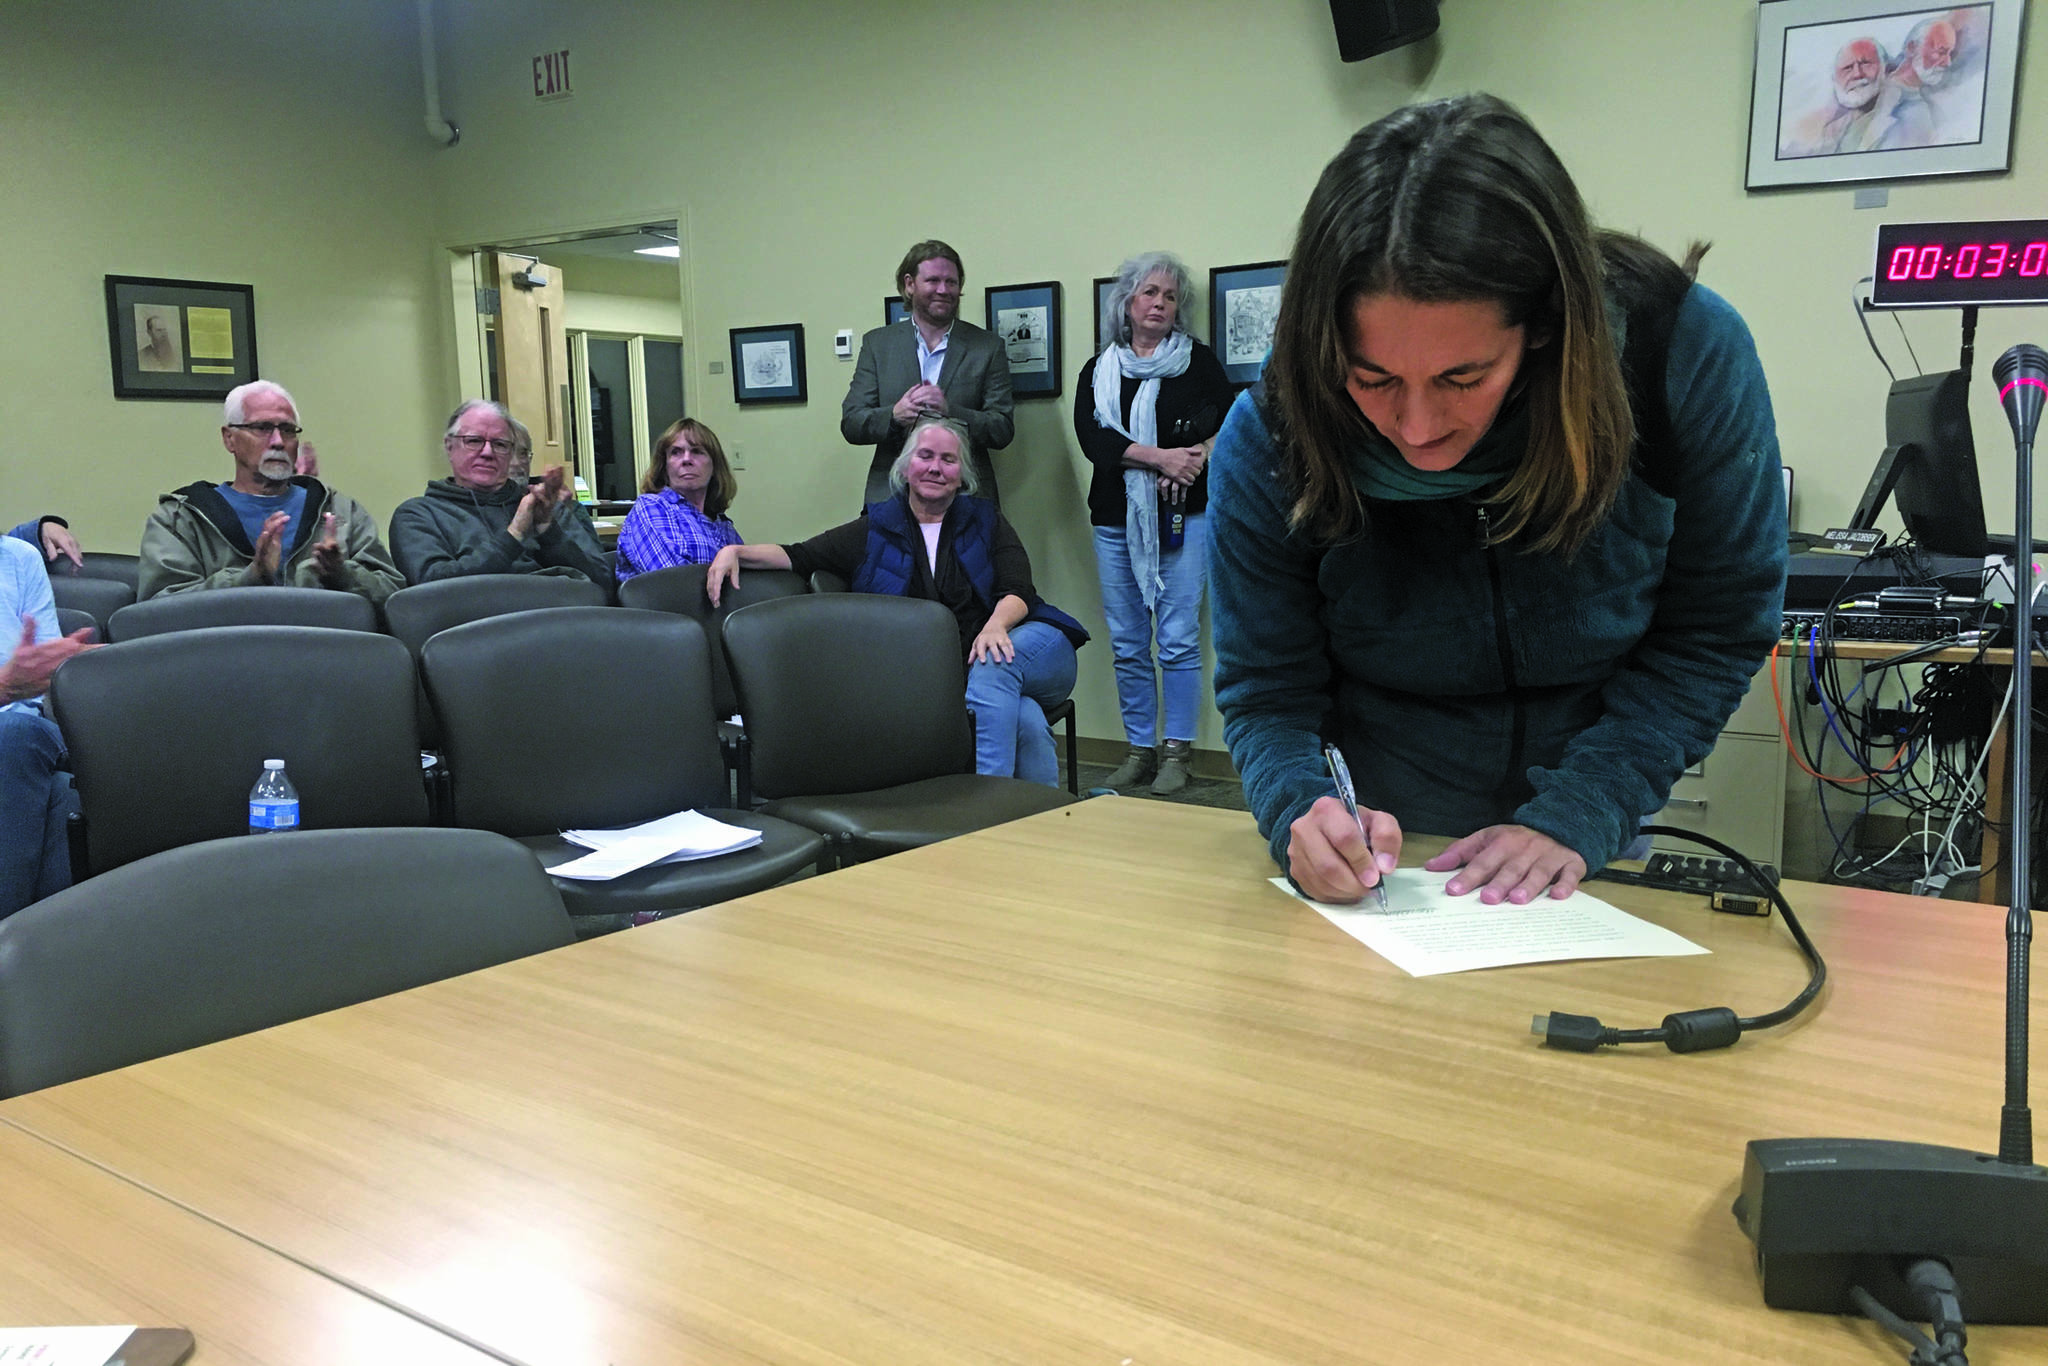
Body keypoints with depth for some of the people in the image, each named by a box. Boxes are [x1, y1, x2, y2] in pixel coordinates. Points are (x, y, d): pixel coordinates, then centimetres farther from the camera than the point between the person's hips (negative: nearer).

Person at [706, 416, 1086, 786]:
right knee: (1023, 718, -34)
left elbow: (1018, 591, 0)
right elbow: (799, 556, 8)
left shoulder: (986, 522, 15)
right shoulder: (876, 529, 16)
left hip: (1026, 643, 1)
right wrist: (735, 552, -10)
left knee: (992, 669, -37)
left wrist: (996, 625, -23)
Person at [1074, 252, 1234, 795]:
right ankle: (1139, 750, 14)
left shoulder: (1198, 361, 9)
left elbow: (1230, 419, -1)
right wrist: (1159, 457, -14)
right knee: (1127, 644, 5)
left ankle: (1175, 754, 3)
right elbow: (1092, 438, -3)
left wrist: (1191, 459, -17)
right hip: (1115, 519, 3)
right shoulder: (1099, 371, 12)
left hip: (1182, 514, -2)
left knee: (1178, 640, -5)